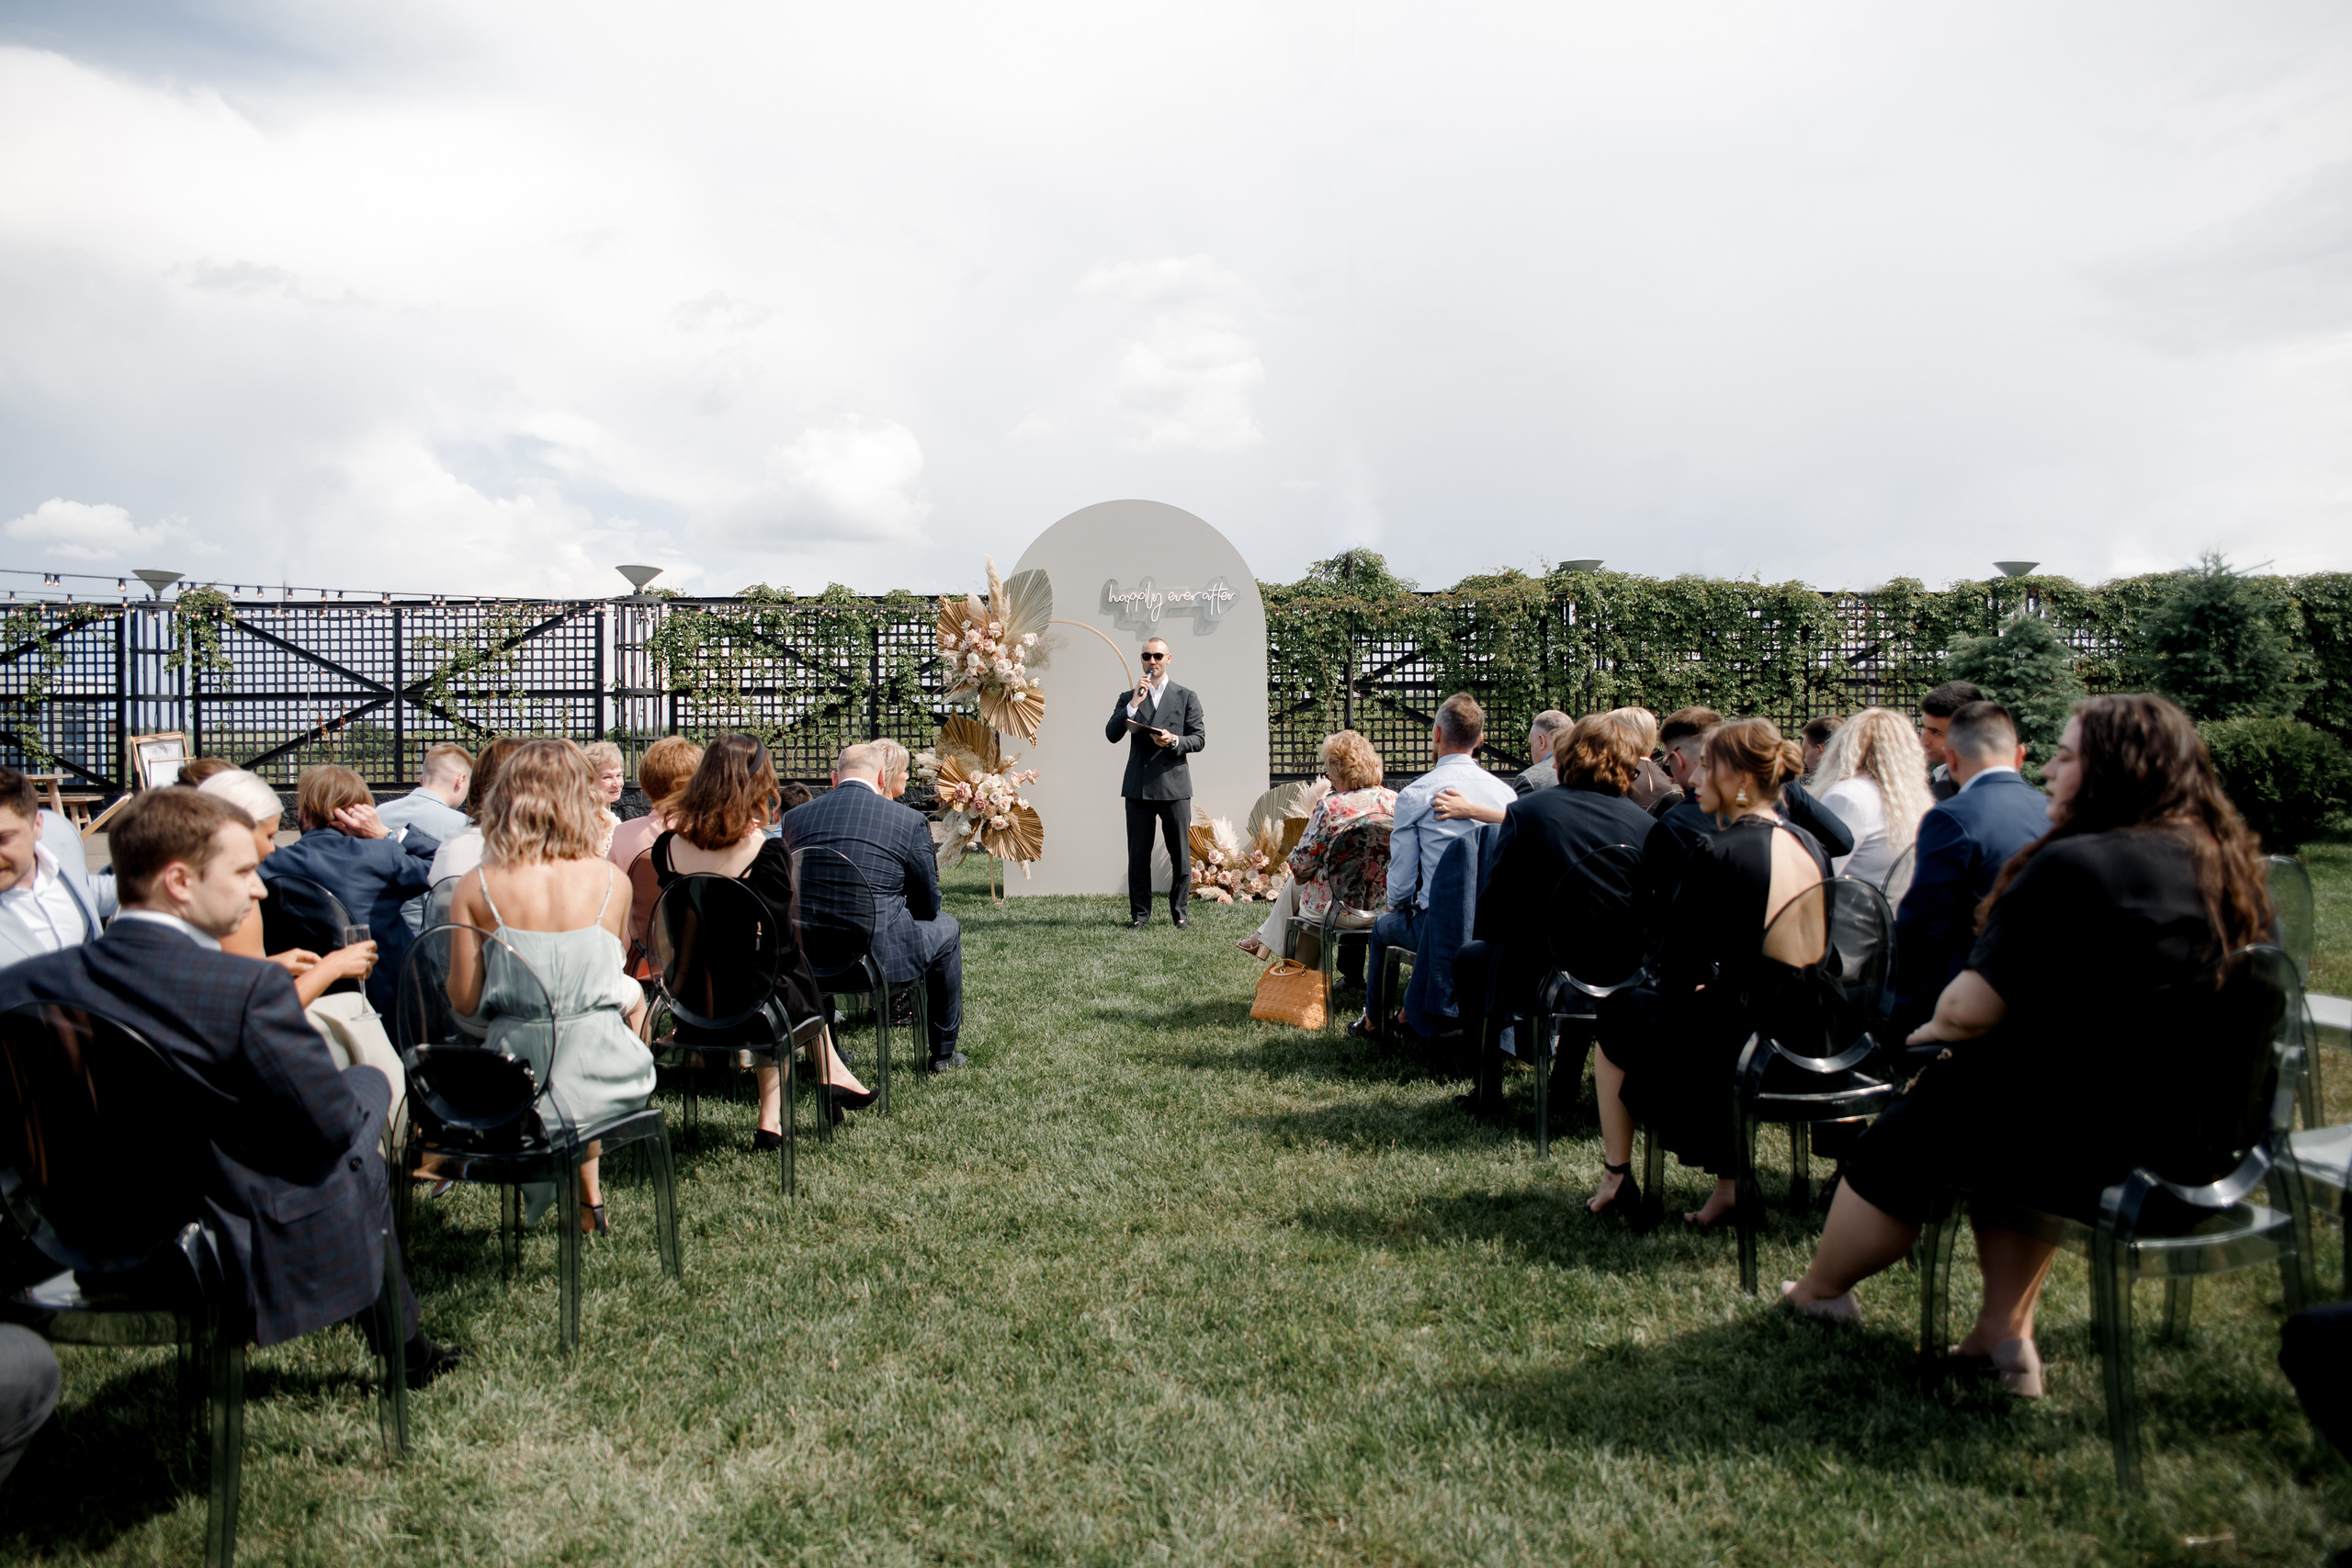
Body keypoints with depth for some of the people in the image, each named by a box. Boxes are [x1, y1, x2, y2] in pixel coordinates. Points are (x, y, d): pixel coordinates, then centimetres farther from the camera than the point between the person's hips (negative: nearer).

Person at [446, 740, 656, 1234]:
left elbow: (464, 1002, -2)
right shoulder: (612, 881, -6)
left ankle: (588, 1197, 41)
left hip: (516, 1082, 2)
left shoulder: (476, 887, -6)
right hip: (599, 1073, -1)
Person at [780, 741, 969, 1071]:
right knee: (946, 928, 25)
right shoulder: (909, 819, -5)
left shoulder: (795, 817, 4)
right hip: (882, 954, -4)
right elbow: (928, 903, 2)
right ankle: (943, 1053, 33)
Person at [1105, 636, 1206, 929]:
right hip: (1138, 786, 1)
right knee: (1138, 854, 4)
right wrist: (1133, 704, -10)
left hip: (1174, 785, -1)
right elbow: (1112, 735, 1)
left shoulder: (1186, 697, 9)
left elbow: (1199, 738, 4)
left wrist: (1174, 741, -15)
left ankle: (1179, 913, 13)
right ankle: (1140, 913, 12)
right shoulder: (1128, 698, 13)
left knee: (1180, 854, 2)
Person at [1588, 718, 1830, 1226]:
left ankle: (1616, 1179, 31)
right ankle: (1731, 1180, 29)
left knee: (1621, 1014, 19)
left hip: (1744, 1050, -7)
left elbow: (1678, 975, -14)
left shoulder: (1716, 854, -18)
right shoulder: (1810, 846, 5)